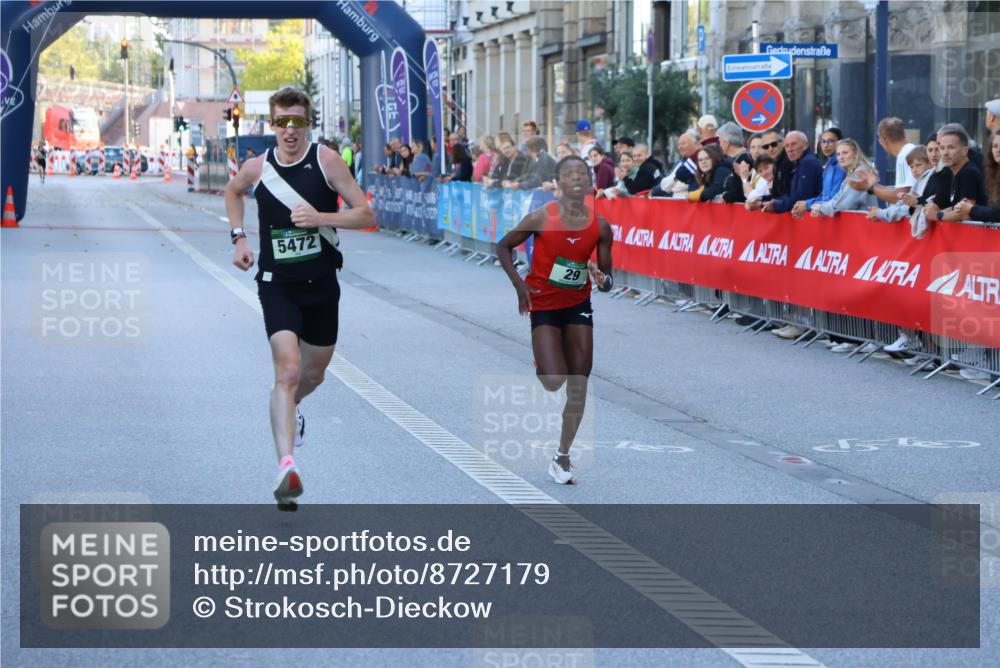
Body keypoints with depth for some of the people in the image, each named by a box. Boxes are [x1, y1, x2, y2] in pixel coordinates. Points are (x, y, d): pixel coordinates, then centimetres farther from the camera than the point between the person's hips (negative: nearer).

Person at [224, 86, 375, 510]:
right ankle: (286, 466, -26)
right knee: (287, 371, -19)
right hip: (277, 285, -1)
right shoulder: (257, 168, -1)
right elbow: (233, 192, 24)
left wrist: (320, 217, -24)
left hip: (321, 284, 1)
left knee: (314, 374, 18)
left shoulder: (326, 160, -7)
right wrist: (238, 238, 11)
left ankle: (289, 407, 54)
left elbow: (366, 215, -9)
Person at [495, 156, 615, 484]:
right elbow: (503, 247, -2)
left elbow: (607, 279, 3)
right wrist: (519, 284, -14)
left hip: (579, 306, 3)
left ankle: (562, 457, 13)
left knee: (578, 387, 0)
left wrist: (602, 279, -22)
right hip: (544, 306, -3)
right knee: (554, 381, -16)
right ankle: (541, 366, 24)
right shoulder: (541, 218, -14)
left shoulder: (600, 226, -6)